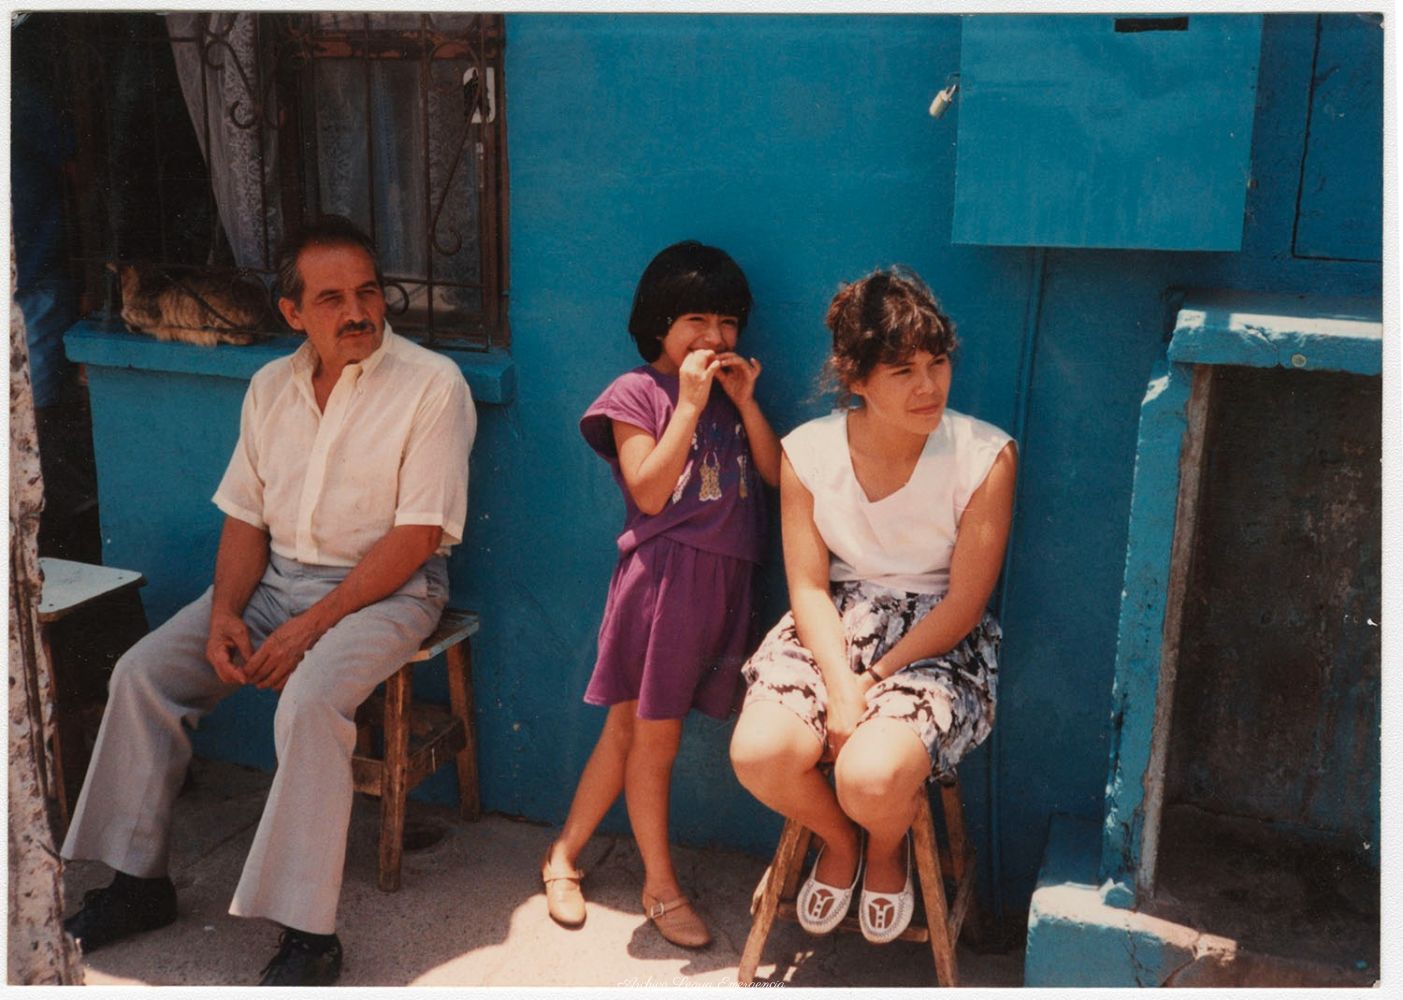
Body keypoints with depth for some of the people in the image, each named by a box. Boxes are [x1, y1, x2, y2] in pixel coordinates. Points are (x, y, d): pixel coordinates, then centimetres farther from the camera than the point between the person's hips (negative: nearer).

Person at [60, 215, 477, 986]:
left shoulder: (432, 385, -13)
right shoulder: (271, 387, 8)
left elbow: (417, 535, -17)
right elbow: (245, 516, 10)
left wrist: (312, 625, -19)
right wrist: (225, 612, -8)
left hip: (386, 587, -6)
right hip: (277, 576, 7)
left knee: (309, 702, -32)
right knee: (142, 673, -6)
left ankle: (308, 938, -23)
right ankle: (139, 882, 8)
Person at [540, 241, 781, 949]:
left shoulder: (731, 393, 16)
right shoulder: (637, 393, -2)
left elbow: (777, 475, 7)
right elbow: (648, 492, -13)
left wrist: (745, 401, -1)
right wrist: (690, 403, -13)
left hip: (724, 580, 6)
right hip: (664, 577, -5)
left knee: (629, 729, 12)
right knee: (653, 735, 2)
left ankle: (563, 855, 26)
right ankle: (661, 888, 19)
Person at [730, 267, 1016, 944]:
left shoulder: (984, 456, -13)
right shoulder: (808, 452, -5)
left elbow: (964, 604, -11)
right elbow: (809, 586, -4)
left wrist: (874, 679, -15)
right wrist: (840, 684, -19)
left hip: (938, 639, -2)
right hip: (834, 626, 3)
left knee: (870, 777, -29)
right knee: (758, 754, -23)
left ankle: (888, 850, 14)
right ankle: (839, 842, 14)